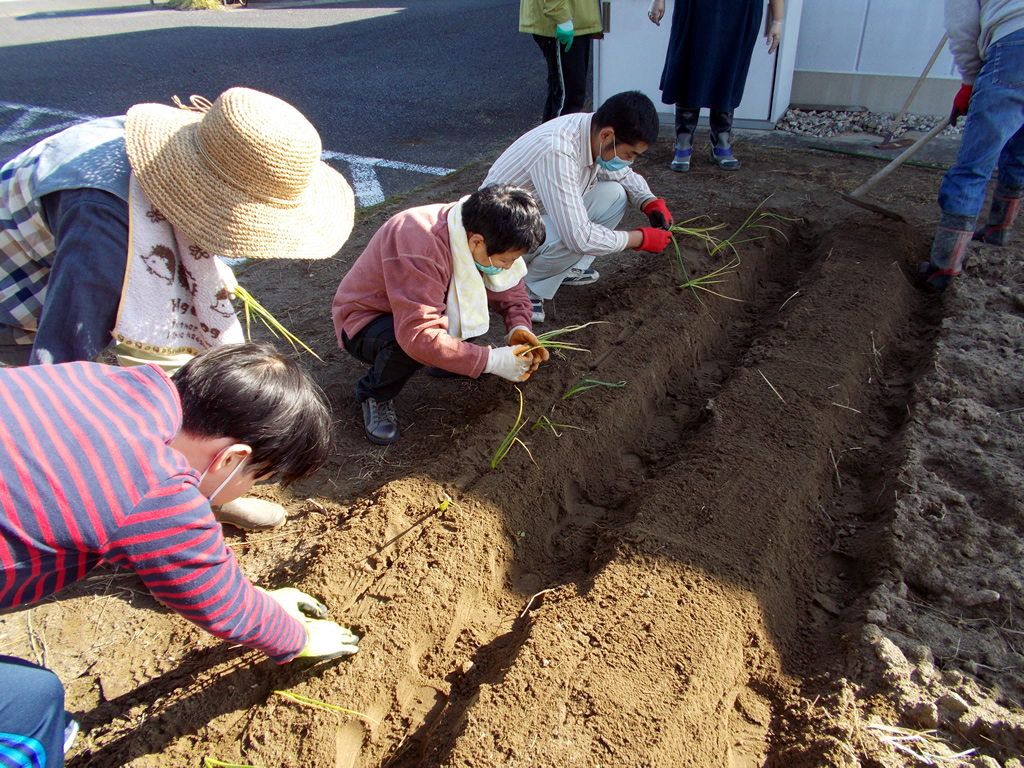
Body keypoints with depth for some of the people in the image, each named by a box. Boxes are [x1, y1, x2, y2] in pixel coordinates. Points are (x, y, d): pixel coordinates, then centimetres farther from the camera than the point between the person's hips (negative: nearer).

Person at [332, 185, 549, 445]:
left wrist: (519, 328, -21)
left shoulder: (477, 233, -15)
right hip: (364, 321, -7)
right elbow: (417, 335, -43)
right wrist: (490, 361, -39)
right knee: (408, 345, -39)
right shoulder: (421, 248, -38)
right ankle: (375, 394, -7)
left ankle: (447, 362, 7)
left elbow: (511, 290, 0)